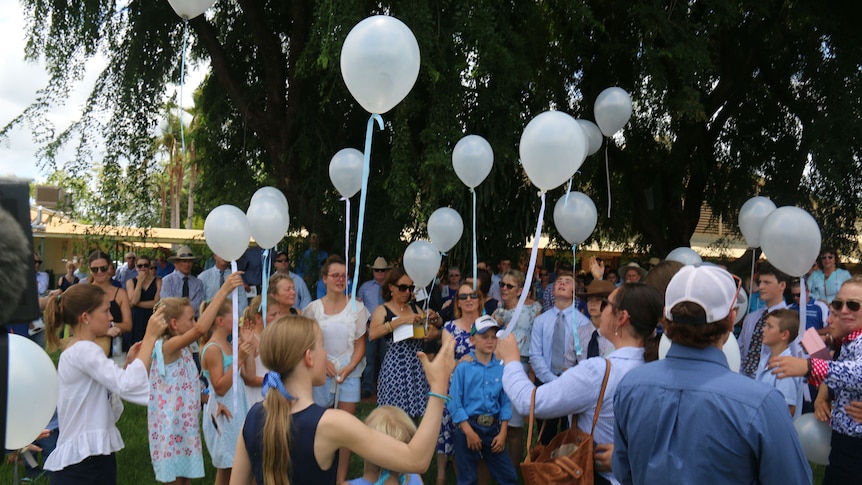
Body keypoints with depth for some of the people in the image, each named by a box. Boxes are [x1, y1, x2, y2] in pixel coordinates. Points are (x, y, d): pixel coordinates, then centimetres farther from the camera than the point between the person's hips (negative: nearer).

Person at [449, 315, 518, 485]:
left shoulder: (502, 368, -1)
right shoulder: (463, 368, -10)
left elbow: (505, 402, 2)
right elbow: (454, 403, -10)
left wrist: (502, 432, -4)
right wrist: (469, 432, -13)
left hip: (494, 428, 3)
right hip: (468, 426, -3)